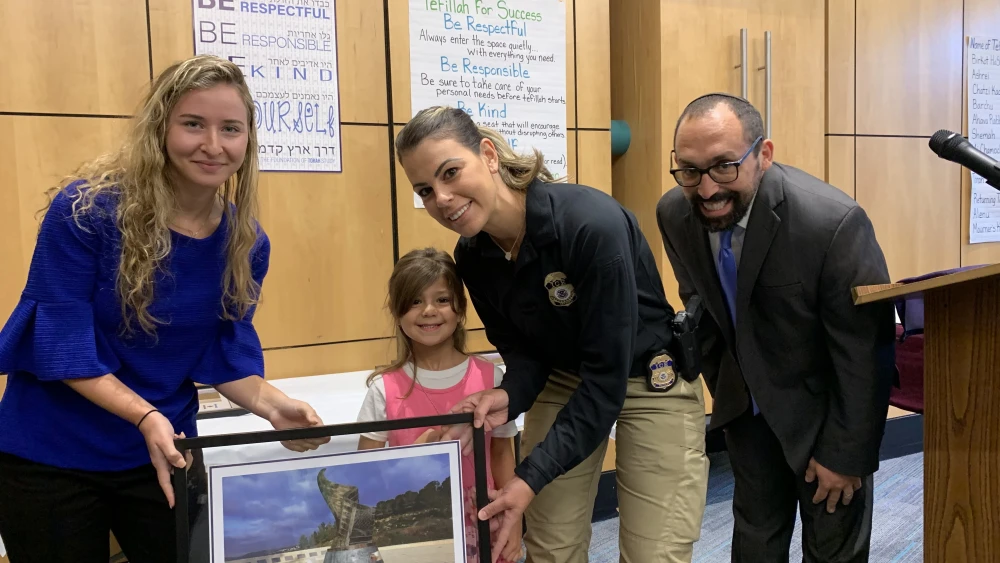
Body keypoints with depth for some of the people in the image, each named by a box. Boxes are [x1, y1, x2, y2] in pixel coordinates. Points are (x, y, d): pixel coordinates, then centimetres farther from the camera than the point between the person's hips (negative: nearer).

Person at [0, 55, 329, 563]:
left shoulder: (245, 241, -7)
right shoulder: (84, 210, -19)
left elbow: (227, 355, -4)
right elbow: (62, 346, -19)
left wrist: (273, 406, -22)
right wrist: (145, 417, -32)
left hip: (162, 455, 3)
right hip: (50, 455, -3)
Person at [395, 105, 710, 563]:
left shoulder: (592, 224, -31)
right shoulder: (471, 255, -10)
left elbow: (608, 376, -26)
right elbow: (522, 349, 0)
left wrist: (533, 476, -27)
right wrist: (509, 397, -23)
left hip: (650, 382, -4)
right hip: (563, 382, 5)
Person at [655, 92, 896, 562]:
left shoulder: (834, 222, -31)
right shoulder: (675, 214, -15)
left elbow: (864, 353, -20)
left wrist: (845, 454, -13)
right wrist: (721, 389, 12)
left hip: (821, 404, -4)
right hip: (746, 399, 4)